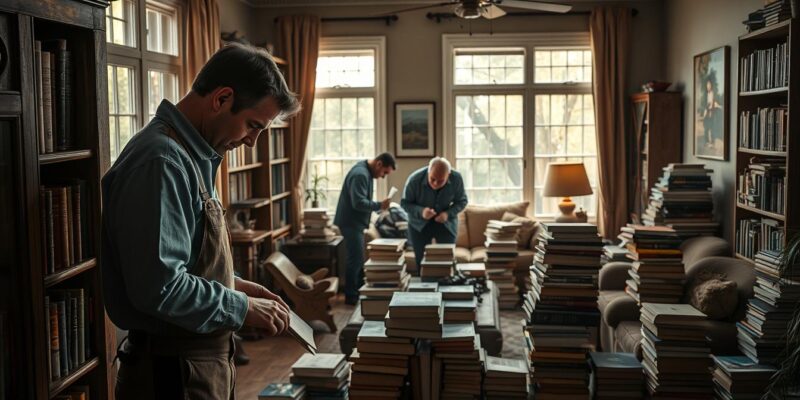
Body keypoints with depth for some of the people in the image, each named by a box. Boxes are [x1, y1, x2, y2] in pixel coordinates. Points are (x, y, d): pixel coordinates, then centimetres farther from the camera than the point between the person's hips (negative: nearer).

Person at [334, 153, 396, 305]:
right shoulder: (360, 174, -22)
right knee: (355, 258, -6)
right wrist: (379, 205, -25)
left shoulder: (366, 171, 11)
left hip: (356, 222, 10)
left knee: (357, 257, 17)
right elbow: (358, 202, -29)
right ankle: (351, 296, 1)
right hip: (351, 222, -10)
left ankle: (360, 290, 27)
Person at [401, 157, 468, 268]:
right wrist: (421, 211, -33)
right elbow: (405, 202, -13)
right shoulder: (415, 179, -26)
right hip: (419, 223, -1)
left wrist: (448, 214, -24)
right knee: (421, 259, 2)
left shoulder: (456, 179, -21)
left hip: (446, 222, 1)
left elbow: (461, 201, -5)